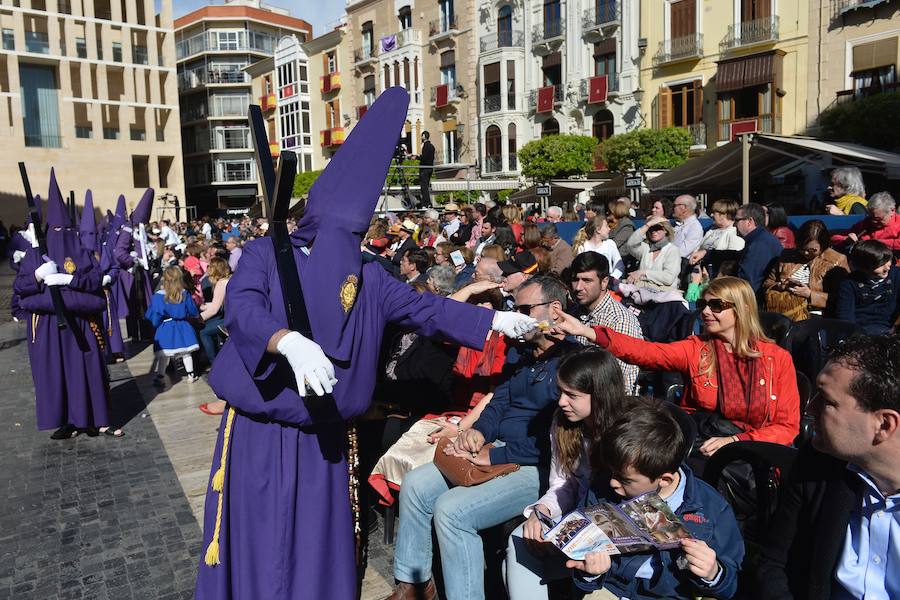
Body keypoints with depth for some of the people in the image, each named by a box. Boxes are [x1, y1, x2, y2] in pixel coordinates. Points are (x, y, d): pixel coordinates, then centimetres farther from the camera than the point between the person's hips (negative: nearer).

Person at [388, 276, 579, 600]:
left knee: (452, 509, -25)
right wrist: (478, 431, -4)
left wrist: (495, 457, -19)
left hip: (536, 467, -9)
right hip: (497, 451, 9)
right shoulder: (519, 353, 13)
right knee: (414, 485, 1)